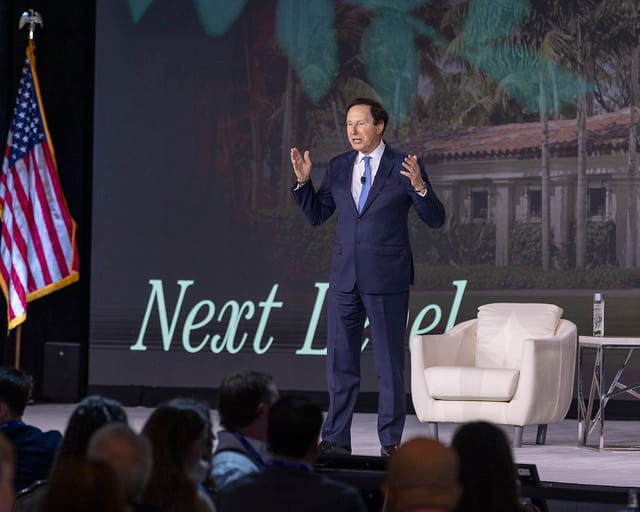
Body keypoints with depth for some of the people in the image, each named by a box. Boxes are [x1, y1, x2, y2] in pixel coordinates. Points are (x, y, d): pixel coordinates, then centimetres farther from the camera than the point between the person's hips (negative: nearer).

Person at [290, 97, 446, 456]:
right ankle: (336, 439, 14)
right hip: (345, 278, 5)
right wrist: (304, 181, -2)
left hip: (387, 279, -4)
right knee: (340, 362, 8)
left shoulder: (403, 167, -5)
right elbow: (316, 215, 13)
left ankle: (391, 440, 9)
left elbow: (436, 220, -7)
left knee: (390, 363, 2)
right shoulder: (339, 167, 8)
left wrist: (419, 186, -24)